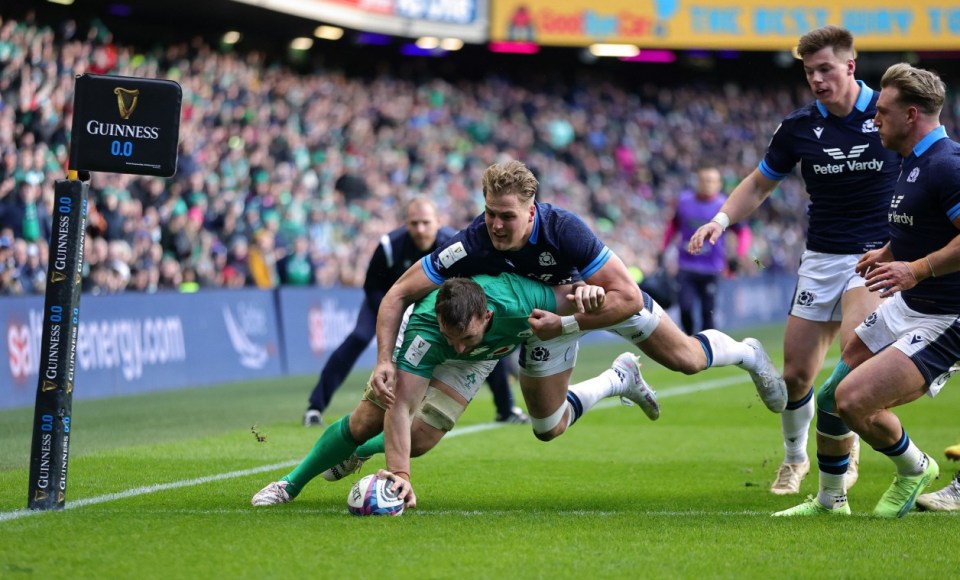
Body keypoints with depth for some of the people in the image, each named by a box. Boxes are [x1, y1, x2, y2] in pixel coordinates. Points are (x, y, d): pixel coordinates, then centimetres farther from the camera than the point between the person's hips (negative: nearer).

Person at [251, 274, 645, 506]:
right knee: (365, 421, -4)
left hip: (486, 352, 2)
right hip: (427, 345, -2)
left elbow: (571, 296, -23)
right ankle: (291, 484, 20)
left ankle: (358, 454, 26)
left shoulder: (515, 302, -45)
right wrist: (400, 473, -61)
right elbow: (400, 408, -51)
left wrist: (585, 291, -48)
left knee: (422, 438, -8)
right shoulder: (424, 330, -48)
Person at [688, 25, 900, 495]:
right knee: (795, 374, 1)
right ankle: (795, 457, 29)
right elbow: (759, 185, 12)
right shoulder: (798, 127, -1)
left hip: (878, 253, -3)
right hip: (822, 258, 3)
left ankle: (845, 447, -2)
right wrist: (721, 219, -5)